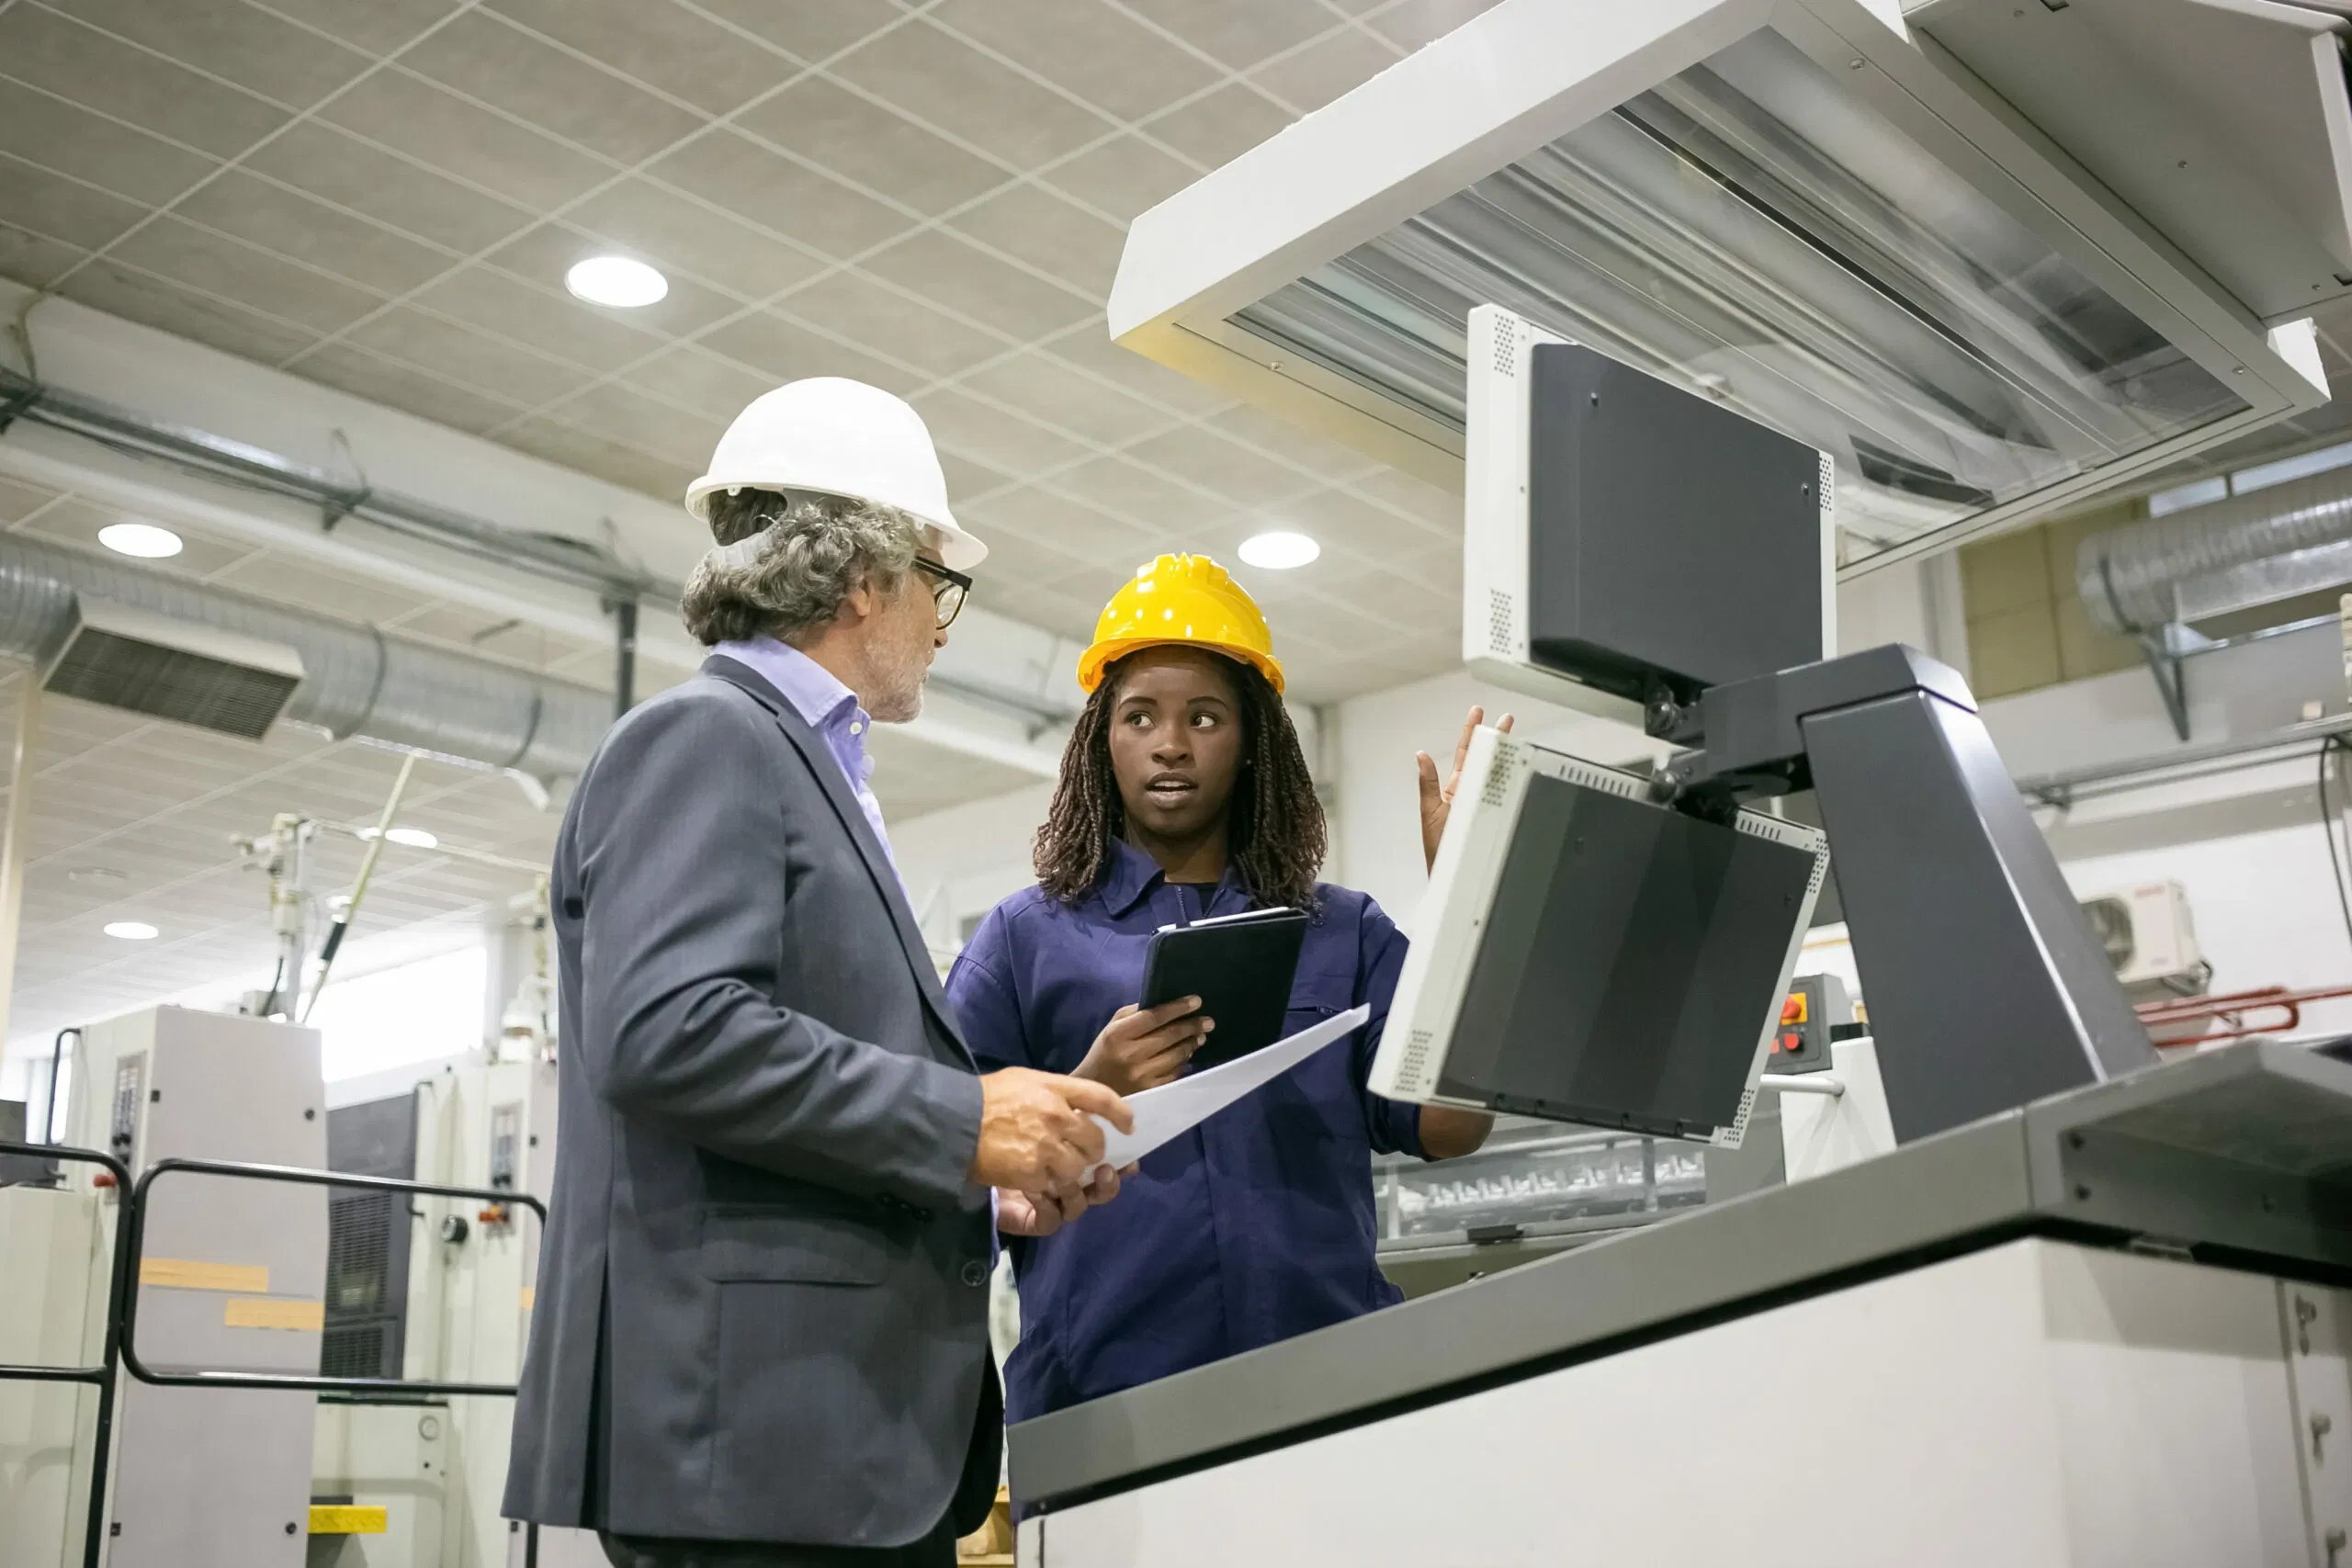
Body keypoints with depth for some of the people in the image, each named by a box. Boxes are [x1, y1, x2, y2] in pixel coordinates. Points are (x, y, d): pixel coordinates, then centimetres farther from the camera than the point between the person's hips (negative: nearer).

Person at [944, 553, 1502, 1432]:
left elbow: (1451, 1128, 0)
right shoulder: (1027, 939, 9)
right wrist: (1087, 1097, -14)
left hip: (1325, 1365, 2)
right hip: (1100, 1389, -1)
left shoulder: (1346, 934, 14)